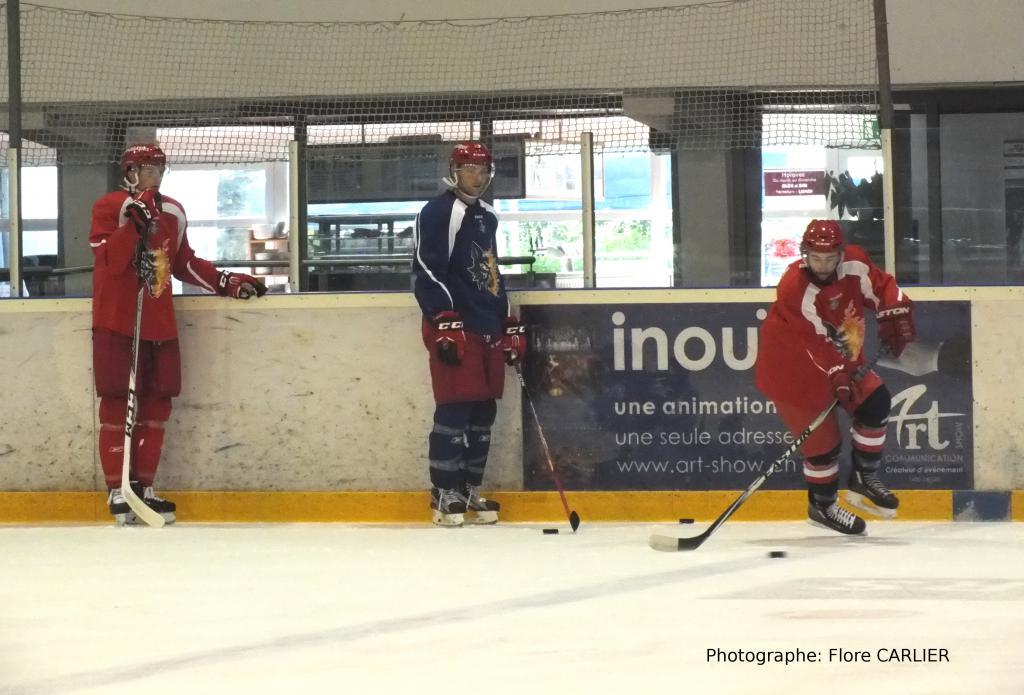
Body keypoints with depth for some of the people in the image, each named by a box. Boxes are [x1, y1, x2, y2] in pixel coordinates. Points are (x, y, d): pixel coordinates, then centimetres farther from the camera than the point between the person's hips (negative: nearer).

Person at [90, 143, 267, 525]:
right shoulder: (109, 207, -6)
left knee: (157, 404, 5)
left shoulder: (174, 213, 14)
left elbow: (184, 263, 20)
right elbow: (110, 260, -18)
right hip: (116, 322, -6)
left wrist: (227, 283, 10)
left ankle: (144, 486, 13)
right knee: (117, 405, -4)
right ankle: (117, 491, -1)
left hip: (159, 323, 6)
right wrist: (136, 221, -26)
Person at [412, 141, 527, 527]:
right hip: (453, 327, -9)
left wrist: (509, 323, 24)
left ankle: (469, 489, 14)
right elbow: (426, 271, -15)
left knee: (484, 411, 8)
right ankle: (444, 494, -8)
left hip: (488, 329, 9)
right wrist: (445, 321, -22)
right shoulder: (438, 213, -8)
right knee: (455, 409, -11)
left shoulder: (486, 217, 20)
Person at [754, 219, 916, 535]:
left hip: (840, 360, 7)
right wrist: (838, 376, -39)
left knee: (875, 401, -3)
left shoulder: (854, 263, -11)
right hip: (792, 370, -7)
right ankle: (822, 506, 14)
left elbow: (882, 287, 6)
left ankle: (864, 478, 12)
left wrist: (895, 316, -7)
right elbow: (816, 343, -35)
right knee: (823, 438, -7)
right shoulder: (795, 289, -31)